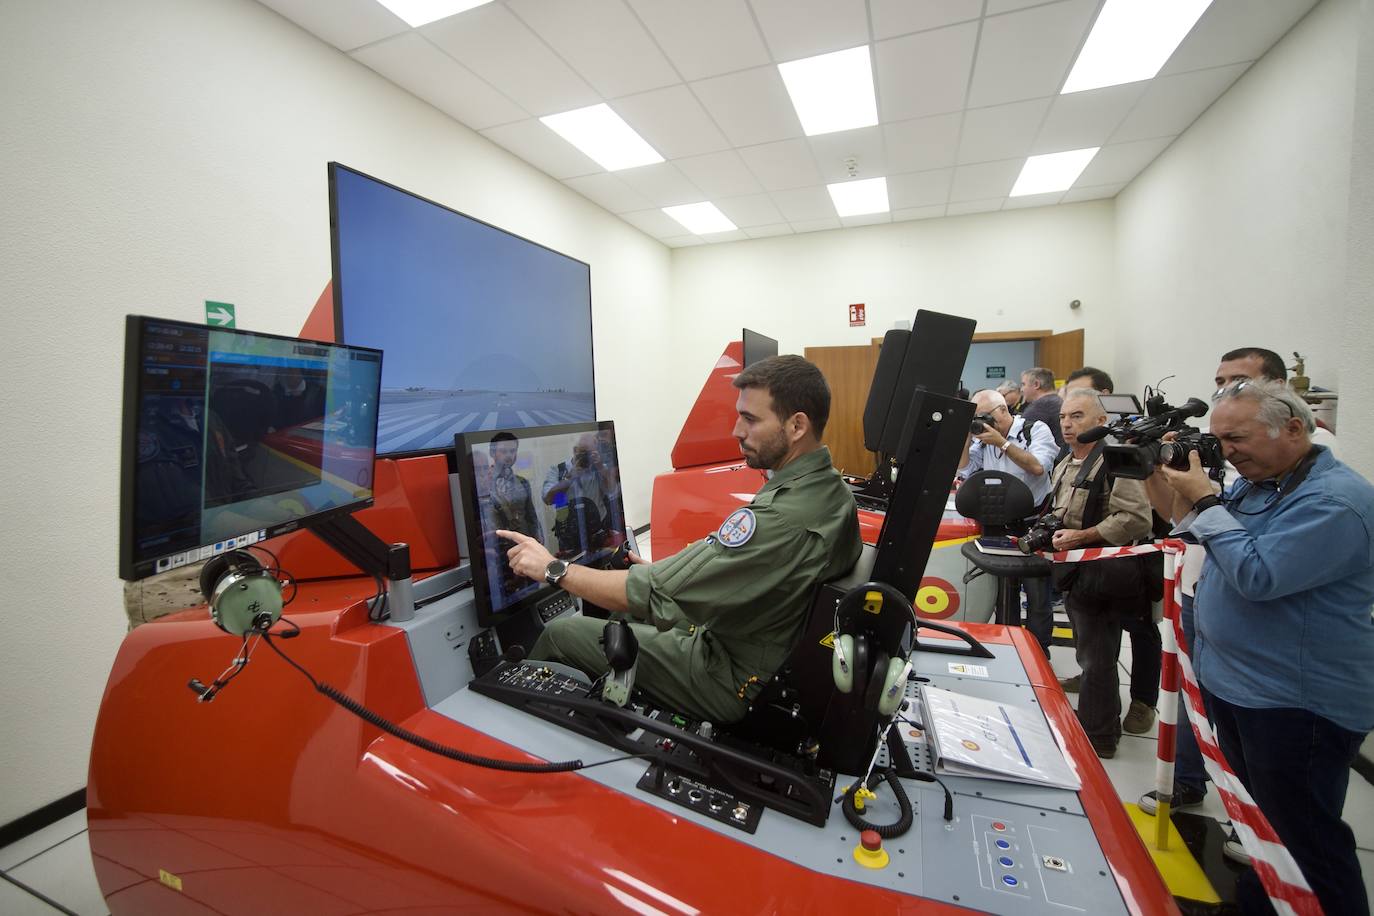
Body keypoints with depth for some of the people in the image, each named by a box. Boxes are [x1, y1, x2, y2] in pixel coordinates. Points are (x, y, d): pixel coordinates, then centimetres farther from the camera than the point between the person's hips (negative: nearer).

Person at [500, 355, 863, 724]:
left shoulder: (782, 517, -33)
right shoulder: (832, 489, -2)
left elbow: (653, 595, -30)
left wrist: (554, 570, -17)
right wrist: (668, 572, 4)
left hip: (733, 684, -9)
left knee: (562, 633, 0)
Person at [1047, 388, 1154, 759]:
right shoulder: (1064, 466, 14)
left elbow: (1135, 519, -21)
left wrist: (1081, 536, -20)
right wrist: (1051, 529, 7)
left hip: (1100, 577, -9)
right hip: (1077, 575, 9)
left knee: (1096, 660, 2)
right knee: (1092, 656, 20)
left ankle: (1097, 737, 18)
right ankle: (1105, 726, 36)